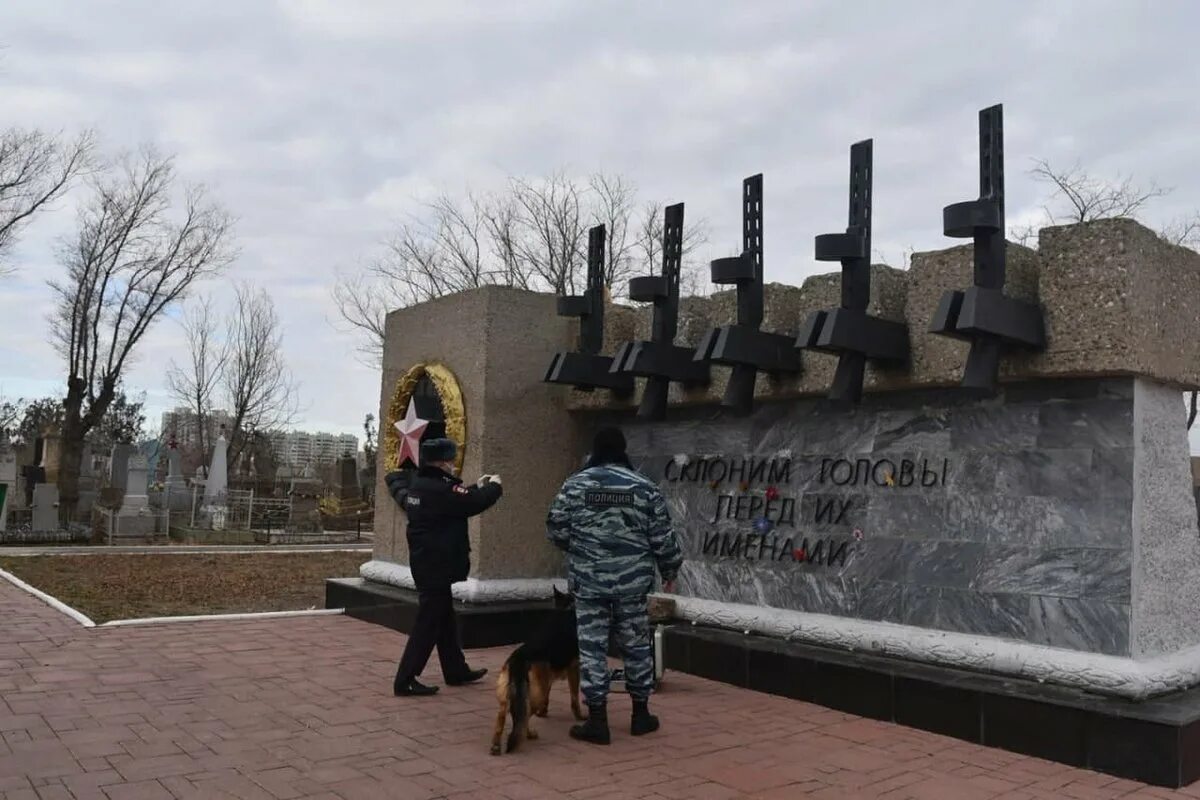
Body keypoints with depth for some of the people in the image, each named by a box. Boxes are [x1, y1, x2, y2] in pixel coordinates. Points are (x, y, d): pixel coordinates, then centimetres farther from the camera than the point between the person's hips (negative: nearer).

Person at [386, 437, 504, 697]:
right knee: (427, 625, -3)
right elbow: (475, 503, -19)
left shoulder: (417, 486, 8)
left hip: (426, 565, 10)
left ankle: (456, 671, 30)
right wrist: (494, 486, -3)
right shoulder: (438, 489, -21)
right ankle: (405, 681, 3)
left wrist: (477, 487, 25)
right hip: (436, 568, -10)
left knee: (445, 621, 19)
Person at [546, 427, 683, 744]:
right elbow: (662, 537, 3)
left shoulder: (575, 484, -1)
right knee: (636, 645, 13)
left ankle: (597, 720, 7)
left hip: (588, 580, -1)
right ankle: (641, 714, 24)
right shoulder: (645, 486, 1)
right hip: (633, 581, 1)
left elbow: (556, 530, 1)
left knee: (592, 647, 4)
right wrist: (670, 571, 17)